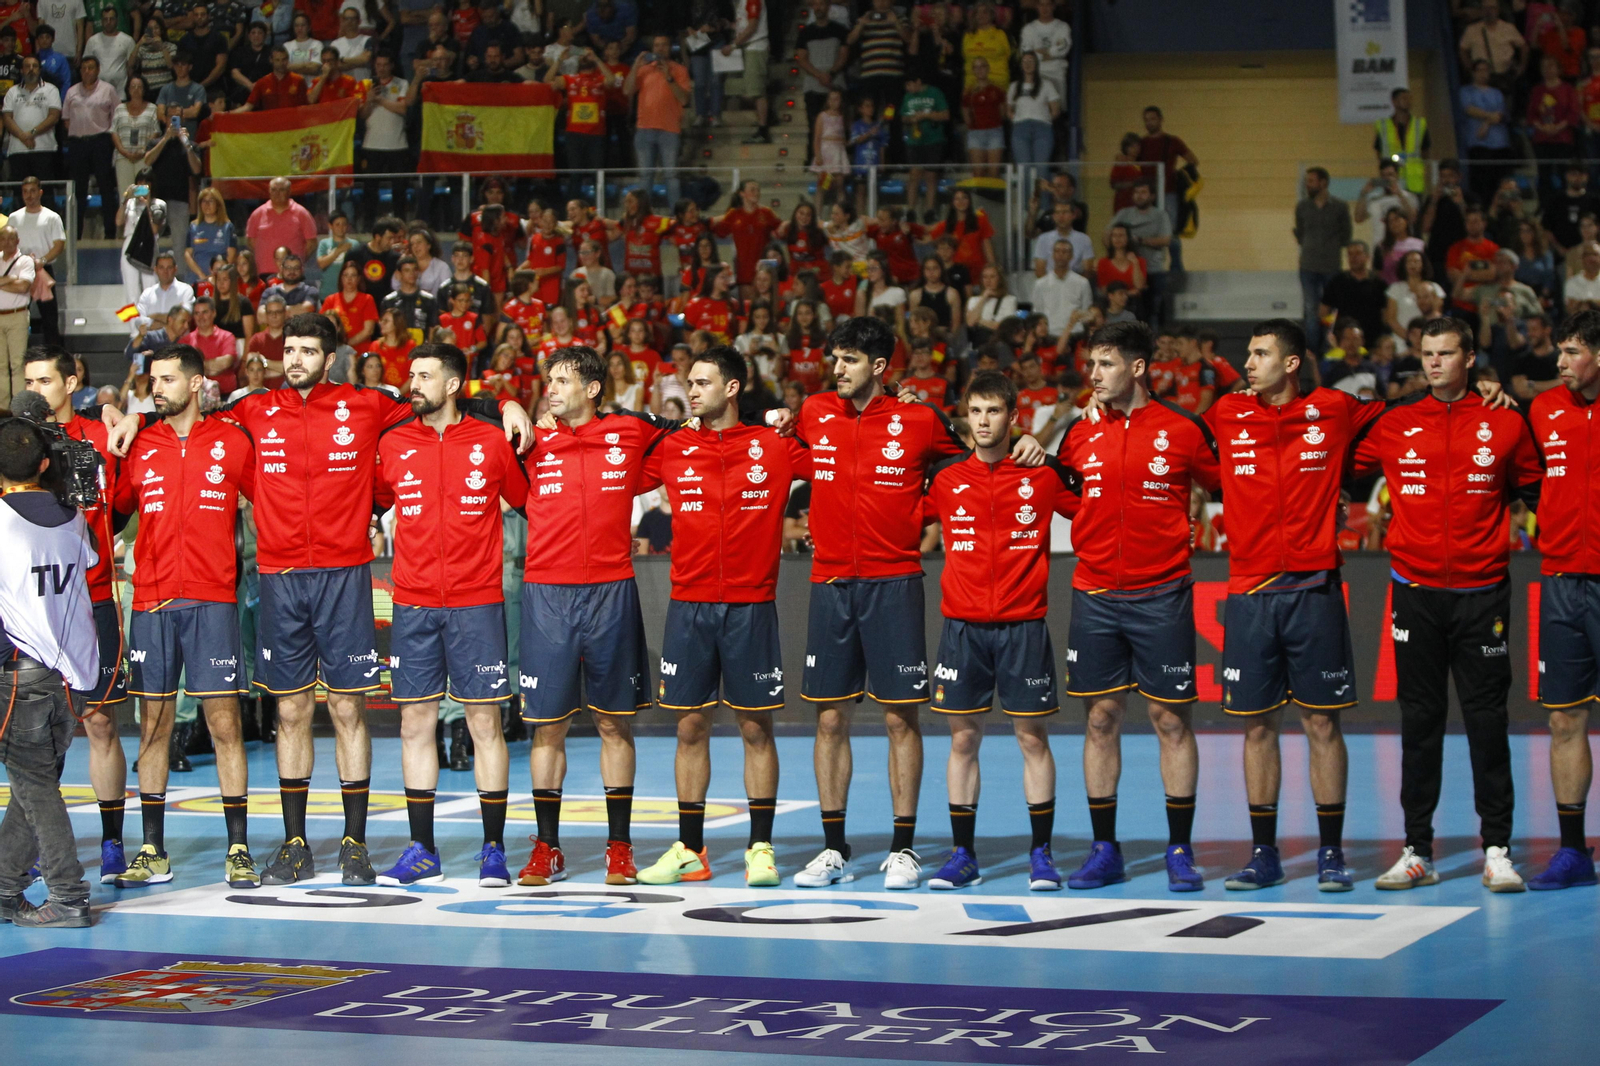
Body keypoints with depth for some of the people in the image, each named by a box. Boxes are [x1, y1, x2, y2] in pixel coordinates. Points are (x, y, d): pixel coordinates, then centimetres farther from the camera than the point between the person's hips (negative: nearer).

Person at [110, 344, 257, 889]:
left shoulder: (232, 442, 3)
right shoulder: (141, 445, 9)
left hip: (212, 601, -2)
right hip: (151, 600, 2)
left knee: (224, 722, -4)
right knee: (153, 725, 4)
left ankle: (238, 850, 0)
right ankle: (153, 853, 9)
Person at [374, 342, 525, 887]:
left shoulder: (492, 442, 2)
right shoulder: (392, 444, 7)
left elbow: (527, 502, 13)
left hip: (476, 603, -2)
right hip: (412, 605, 2)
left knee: (486, 724, -1)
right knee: (415, 724, 3)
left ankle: (493, 851, 5)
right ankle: (422, 852, 10)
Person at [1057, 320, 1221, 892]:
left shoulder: (1182, 429, -2)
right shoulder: (1080, 434, 7)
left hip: (1162, 597, -3)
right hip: (1095, 597, 3)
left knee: (1171, 718, 0)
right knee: (1100, 718, 5)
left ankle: (1180, 850, 7)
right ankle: (1104, 850, 12)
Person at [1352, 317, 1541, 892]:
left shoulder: (1504, 423, 2)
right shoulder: (1395, 424, 4)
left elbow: (1533, 486, 13)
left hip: (1481, 591, -1)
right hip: (1416, 591, 1)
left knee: (1487, 720, -1)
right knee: (1419, 722, 5)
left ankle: (1497, 850, 4)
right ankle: (1417, 852, 9)